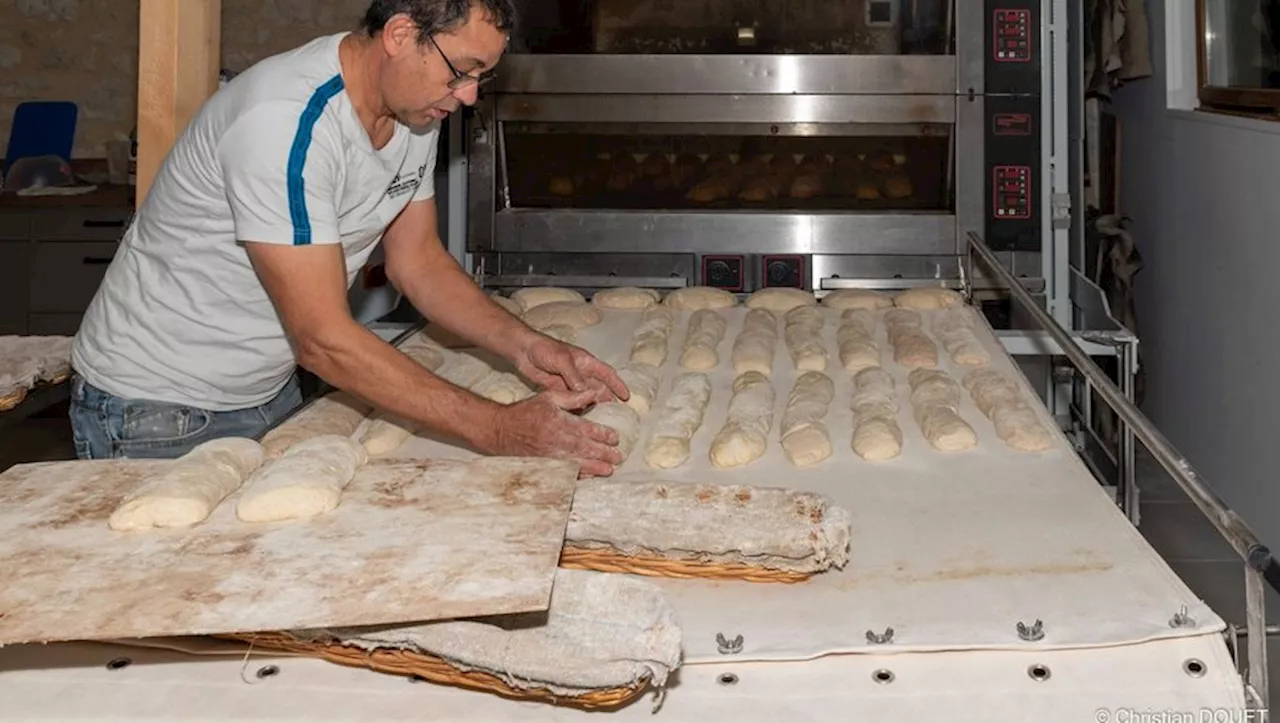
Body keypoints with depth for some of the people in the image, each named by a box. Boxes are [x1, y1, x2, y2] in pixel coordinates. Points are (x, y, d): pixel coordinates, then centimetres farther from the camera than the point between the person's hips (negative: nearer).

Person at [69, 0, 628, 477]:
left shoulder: (415, 108, -4)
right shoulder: (285, 120, -31)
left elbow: (418, 261, 6)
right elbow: (324, 340, -33)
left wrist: (522, 345, -11)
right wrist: (498, 431, -33)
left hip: (272, 388, 8)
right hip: (158, 412, -7)